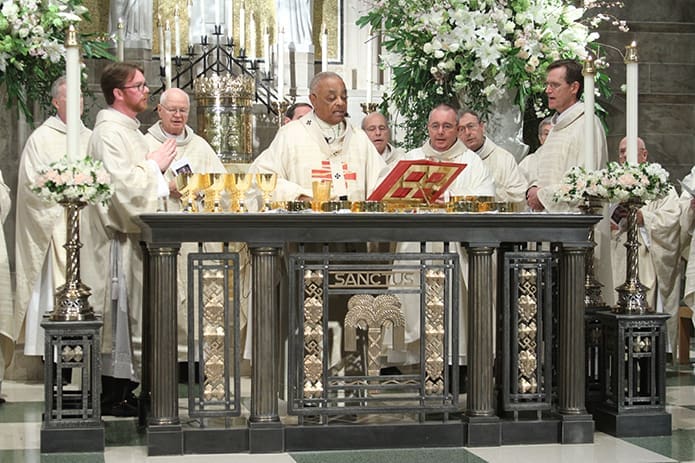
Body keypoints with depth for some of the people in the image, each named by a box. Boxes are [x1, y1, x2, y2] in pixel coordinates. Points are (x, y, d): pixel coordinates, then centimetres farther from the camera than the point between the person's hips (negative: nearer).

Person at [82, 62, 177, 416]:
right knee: (118, 312, -6)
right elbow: (121, 184, -24)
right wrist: (155, 165, -12)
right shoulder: (108, 133, -15)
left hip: (132, 231, 10)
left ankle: (123, 392, 17)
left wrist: (157, 169, 12)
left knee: (130, 312, 11)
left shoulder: (128, 129, 17)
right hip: (116, 236, -10)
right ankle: (111, 397, 0)